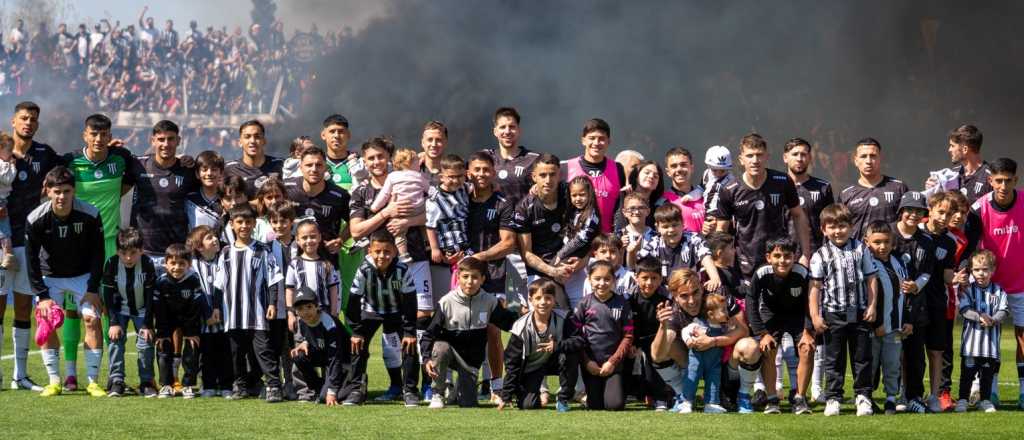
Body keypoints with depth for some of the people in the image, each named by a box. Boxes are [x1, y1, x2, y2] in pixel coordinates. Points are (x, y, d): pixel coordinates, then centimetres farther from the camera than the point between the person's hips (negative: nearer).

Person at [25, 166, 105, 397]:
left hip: (83, 276, 0)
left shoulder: (90, 215, -21)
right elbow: (31, 259, -13)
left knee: (92, 318, -14)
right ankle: (54, 382, -2)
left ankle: (93, 381, -7)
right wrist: (42, 295, -16)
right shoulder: (36, 219, -21)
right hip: (49, 277, 0)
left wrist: (93, 289, -15)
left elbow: (97, 254, -11)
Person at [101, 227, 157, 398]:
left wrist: (148, 324, -19)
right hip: (120, 308, 1)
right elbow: (108, 296, -13)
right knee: (116, 339, -13)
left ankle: (146, 382, 1)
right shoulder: (111, 264, -21)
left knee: (145, 342, -11)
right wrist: (114, 322, -19)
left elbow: (151, 296, -17)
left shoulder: (147, 264, -23)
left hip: (141, 309, -1)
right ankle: (116, 381, -10)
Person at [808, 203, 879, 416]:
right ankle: (833, 398, 10)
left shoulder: (861, 250, 5)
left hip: (860, 314, 1)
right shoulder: (821, 256, 0)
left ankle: (863, 396, 14)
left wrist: (872, 306, -1)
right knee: (834, 358, 4)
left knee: (862, 356, 5)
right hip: (833, 314, -1)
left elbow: (871, 279, 6)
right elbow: (815, 286, -1)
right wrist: (815, 315, -6)